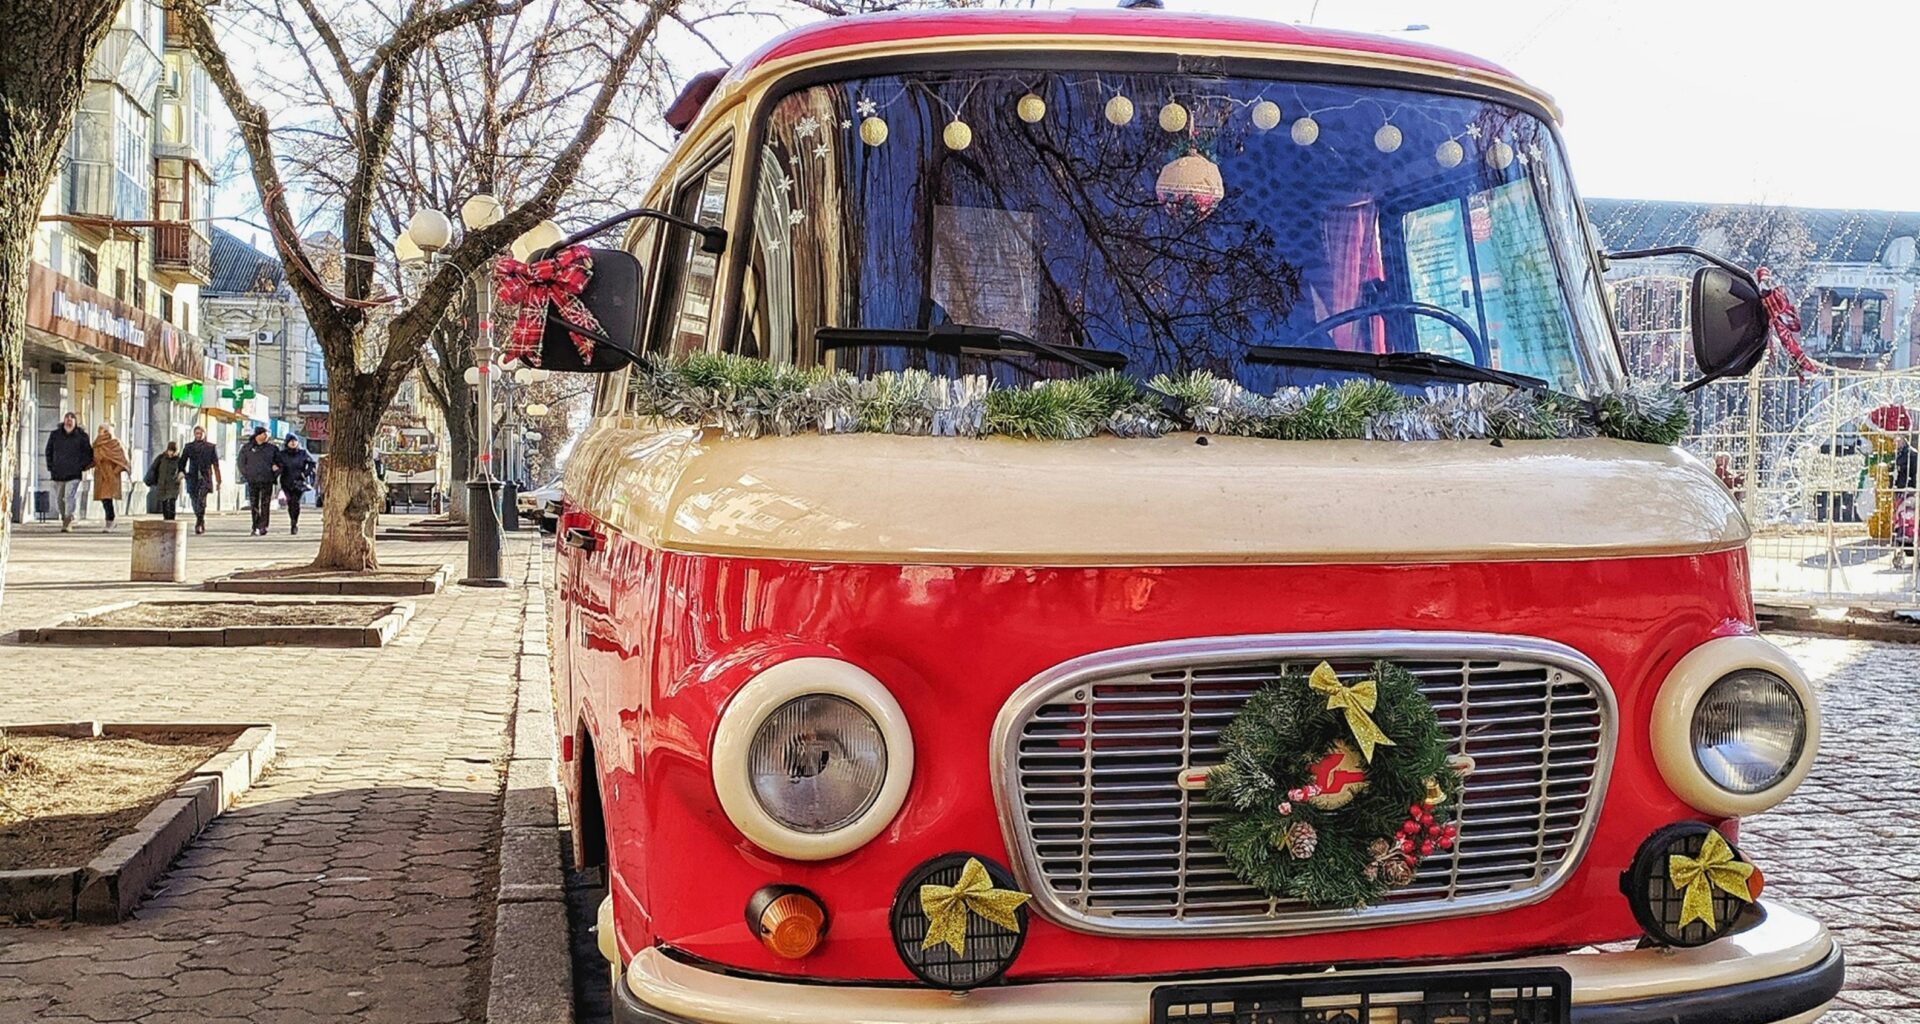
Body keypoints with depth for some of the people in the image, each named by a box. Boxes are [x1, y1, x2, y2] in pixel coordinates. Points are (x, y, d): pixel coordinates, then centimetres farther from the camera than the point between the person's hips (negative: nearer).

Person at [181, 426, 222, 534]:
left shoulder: (211, 447, 7)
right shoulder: (189, 446, 12)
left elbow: (216, 465, 9)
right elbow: (182, 461, 10)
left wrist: (218, 480, 7)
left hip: (205, 477, -3)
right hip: (192, 477, 3)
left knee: (201, 500, -18)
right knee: (195, 501, 4)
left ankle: (198, 524, -21)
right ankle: (202, 523, 19)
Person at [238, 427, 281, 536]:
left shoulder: (271, 448, 6)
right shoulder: (246, 448, 5)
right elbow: (240, 461, 10)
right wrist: (245, 474, 1)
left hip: (267, 481, 0)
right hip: (252, 481, 0)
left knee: (265, 505, -3)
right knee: (254, 505, 3)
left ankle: (263, 527, -1)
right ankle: (255, 528, 7)